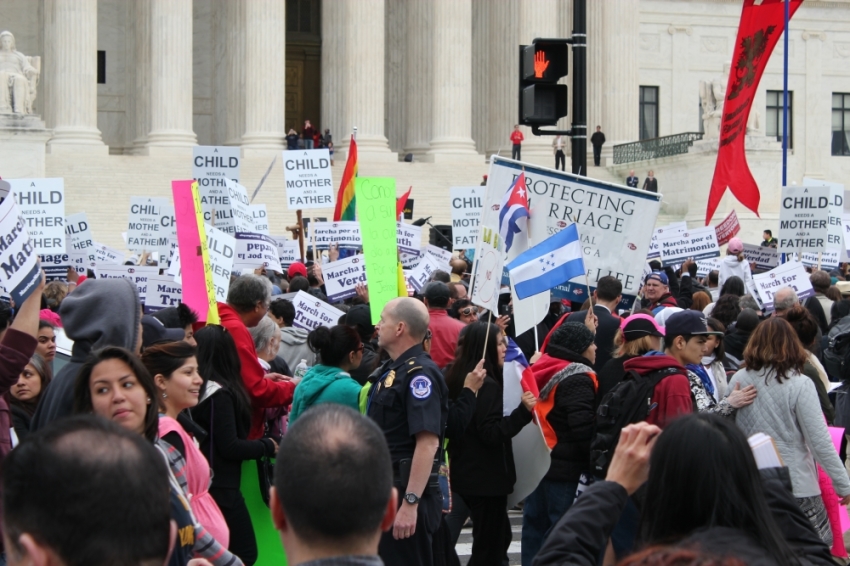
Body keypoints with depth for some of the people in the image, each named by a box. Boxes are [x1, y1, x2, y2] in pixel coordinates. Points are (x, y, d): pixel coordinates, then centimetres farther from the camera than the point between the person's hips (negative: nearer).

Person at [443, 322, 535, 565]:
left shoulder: (455, 379, 8)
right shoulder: (487, 385, -20)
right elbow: (492, 434, -25)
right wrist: (523, 411, -33)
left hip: (465, 473, 10)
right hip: (486, 478, -10)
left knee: (499, 537, 20)